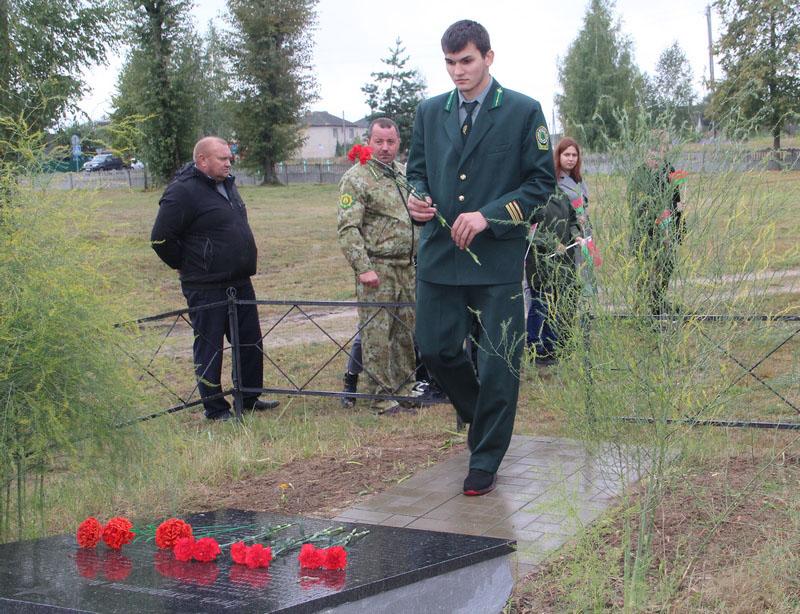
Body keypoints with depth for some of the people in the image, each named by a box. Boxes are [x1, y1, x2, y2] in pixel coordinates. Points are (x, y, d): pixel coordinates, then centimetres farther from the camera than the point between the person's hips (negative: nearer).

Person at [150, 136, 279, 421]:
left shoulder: (227, 184, 13)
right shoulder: (182, 192, -15)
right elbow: (161, 239, -17)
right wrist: (188, 266, -6)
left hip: (240, 283, 9)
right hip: (207, 288, -9)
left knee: (251, 341, 13)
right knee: (209, 346, 2)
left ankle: (250, 399, 26)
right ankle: (215, 408, 12)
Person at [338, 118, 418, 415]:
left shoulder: (406, 173, 14)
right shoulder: (355, 179, -8)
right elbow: (348, 229, -14)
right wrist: (363, 268, -21)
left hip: (408, 267, 7)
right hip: (376, 268, -7)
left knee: (407, 331, 12)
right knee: (377, 334, -4)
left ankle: (404, 388, 25)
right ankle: (382, 397, 4)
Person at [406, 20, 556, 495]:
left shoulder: (524, 112, -2)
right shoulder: (429, 112, 11)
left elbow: (543, 181, -3)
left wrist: (488, 216, -15)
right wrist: (417, 198, -5)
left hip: (498, 258, -4)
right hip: (440, 254, 4)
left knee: (497, 364, 1)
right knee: (435, 348, 7)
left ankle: (486, 462, 16)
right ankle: (482, 417, 36)